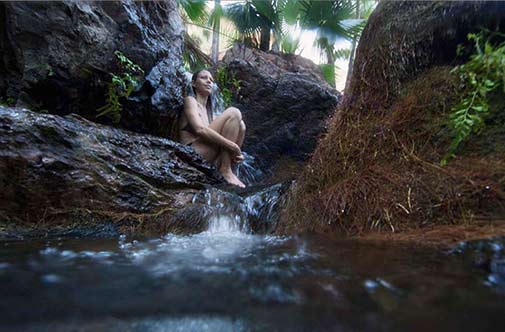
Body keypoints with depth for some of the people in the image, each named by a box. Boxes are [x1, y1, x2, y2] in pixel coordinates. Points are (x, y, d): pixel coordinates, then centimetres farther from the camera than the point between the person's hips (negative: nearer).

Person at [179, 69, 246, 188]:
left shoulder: (208, 110, 25)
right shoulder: (190, 100, 2)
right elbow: (200, 129, -16)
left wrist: (236, 152, -3)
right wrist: (232, 146, -19)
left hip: (208, 159, 7)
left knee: (240, 125, 3)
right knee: (233, 113, -13)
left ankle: (224, 169, -10)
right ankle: (225, 170, -18)